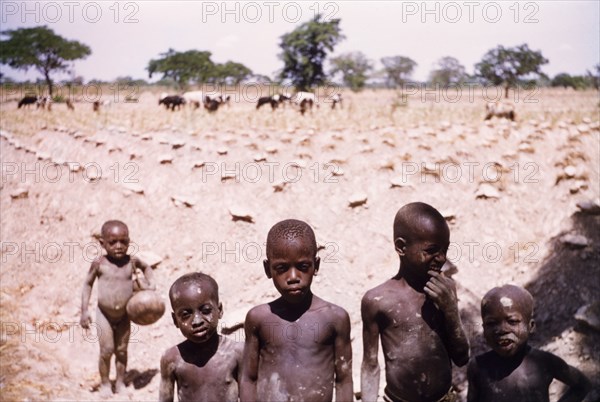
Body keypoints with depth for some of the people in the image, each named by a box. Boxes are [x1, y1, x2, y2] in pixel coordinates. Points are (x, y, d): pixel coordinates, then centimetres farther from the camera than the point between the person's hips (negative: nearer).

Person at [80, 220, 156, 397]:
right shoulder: (99, 263, -14)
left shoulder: (131, 262, -9)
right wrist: (84, 311, -6)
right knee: (106, 350, -2)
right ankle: (104, 383, 19)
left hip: (124, 315, 2)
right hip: (104, 314, -2)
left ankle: (120, 382, 28)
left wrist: (151, 285, 1)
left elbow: (146, 267, 14)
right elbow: (88, 284, -3)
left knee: (122, 350, 11)